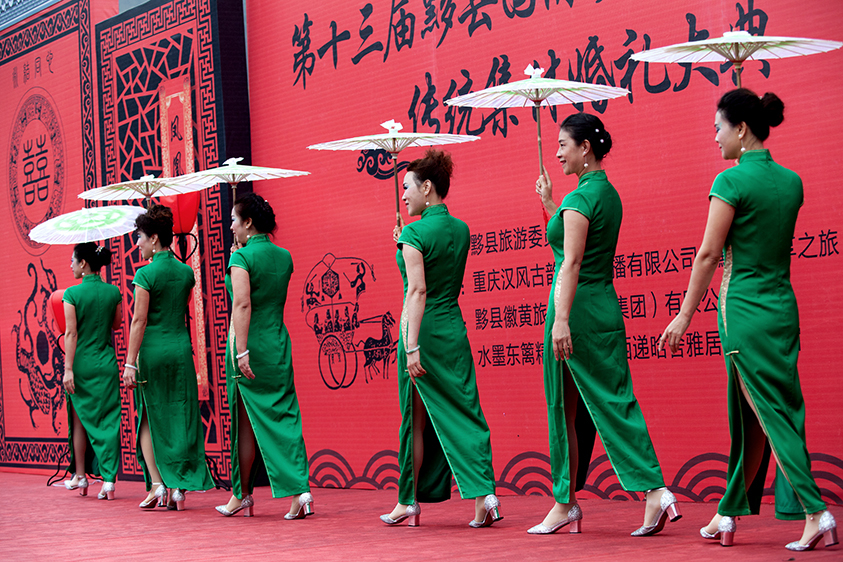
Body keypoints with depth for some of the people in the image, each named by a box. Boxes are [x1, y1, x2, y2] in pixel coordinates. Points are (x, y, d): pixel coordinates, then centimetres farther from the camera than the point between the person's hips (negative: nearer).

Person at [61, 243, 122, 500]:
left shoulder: (72, 294, -10)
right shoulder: (113, 292, 0)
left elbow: (71, 333, -13)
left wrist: (68, 369, -13)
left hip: (81, 363, -2)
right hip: (107, 363, 2)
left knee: (80, 420, 13)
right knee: (108, 420, 3)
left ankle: (80, 476, 22)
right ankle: (109, 479, -3)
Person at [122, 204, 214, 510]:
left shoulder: (146, 274, -10)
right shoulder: (186, 272, 6)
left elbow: (139, 321, -13)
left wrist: (130, 362, -12)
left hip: (152, 349, -5)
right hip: (182, 347, 5)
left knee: (149, 419, 7)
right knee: (180, 418, 7)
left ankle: (157, 483, -1)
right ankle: (179, 487, 6)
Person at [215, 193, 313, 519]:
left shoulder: (242, 257, -10)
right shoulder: (284, 257, 10)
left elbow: (242, 304, -21)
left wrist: (241, 351, -25)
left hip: (249, 345, -5)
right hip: (279, 344, 5)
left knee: (246, 421, 6)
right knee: (284, 416, 3)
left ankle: (241, 496, 18)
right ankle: (299, 490, -11)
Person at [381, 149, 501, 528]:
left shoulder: (415, 233, -11)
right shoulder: (460, 229, 10)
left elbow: (417, 291, -20)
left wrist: (412, 347, -22)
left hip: (424, 331, -6)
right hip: (455, 329, 6)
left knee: (416, 420, 5)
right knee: (463, 412, 5)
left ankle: (409, 502, 17)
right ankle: (483, 493, -9)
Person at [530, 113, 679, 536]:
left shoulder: (580, 196, -13)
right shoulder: (608, 193, 15)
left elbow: (571, 262, -21)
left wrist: (561, 319, -26)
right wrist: (550, 204, 28)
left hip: (578, 308, -9)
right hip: (606, 307, 9)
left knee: (565, 409, -1)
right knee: (614, 401, 9)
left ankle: (566, 503, 3)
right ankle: (655, 491, 7)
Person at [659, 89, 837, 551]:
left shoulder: (732, 180, -12)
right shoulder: (791, 181, 8)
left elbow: (708, 254, -12)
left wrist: (684, 315, -5)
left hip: (744, 308, -7)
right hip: (783, 306, 7)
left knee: (771, 413, -4)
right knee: (749, 415, 12)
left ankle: (816, 513, -9)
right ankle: (729, 514, 20)